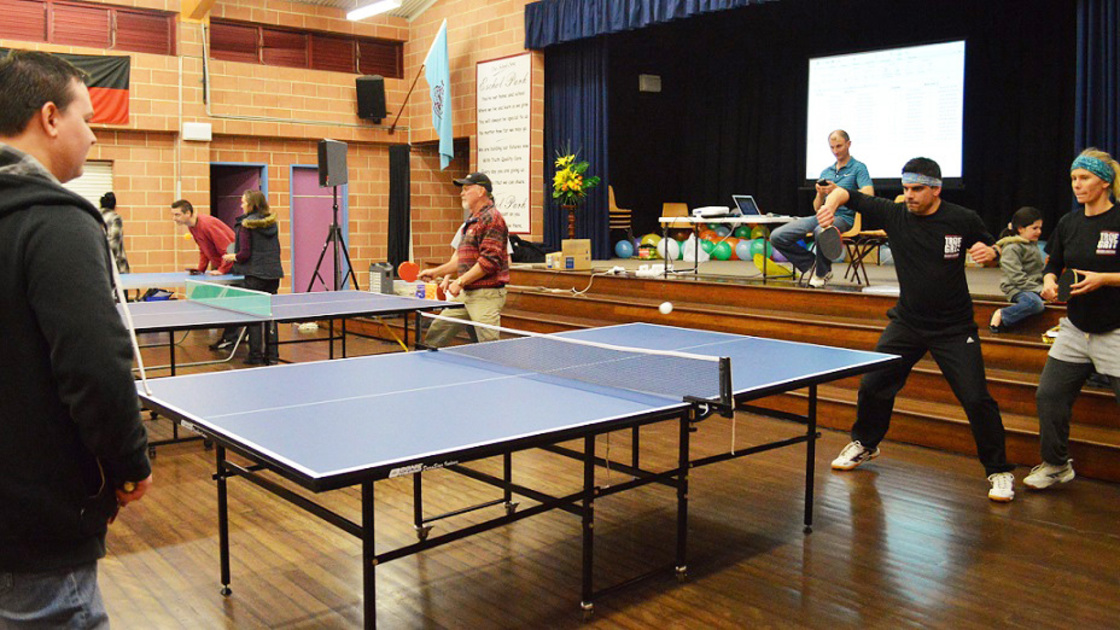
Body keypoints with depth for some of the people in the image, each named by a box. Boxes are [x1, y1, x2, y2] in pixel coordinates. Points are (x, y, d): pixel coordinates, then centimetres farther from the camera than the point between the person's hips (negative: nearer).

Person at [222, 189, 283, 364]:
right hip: (273, 274, 6)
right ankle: (272, 353, 13)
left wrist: (232, 257, 5)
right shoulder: (272, 223, 8)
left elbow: (245, 254, -13)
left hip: (254, 275, -6)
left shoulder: (246, 224, -10)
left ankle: (256, 355, 6)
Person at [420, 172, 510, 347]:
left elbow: (489, 261, -21)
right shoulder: (471, 221, 19)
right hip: (465, 294, 10)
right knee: (436, 335, 13)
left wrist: (460, 282, -18)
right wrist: (437, 272, 21)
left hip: (486, 295, -10)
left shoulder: (491, 218, -12)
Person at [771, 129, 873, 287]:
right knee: (777, 237, -13)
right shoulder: (826, 172, 22)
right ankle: (812, 264, 2)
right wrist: (820, 194, -3)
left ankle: (822, 273, -15)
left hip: (843, 217, -6)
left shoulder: (858, 168, 3)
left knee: (821, 231, -43)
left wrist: (838, 190, -20)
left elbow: (868, 195, -15)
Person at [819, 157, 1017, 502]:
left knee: (977, 399, -8)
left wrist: (988, 252, -16)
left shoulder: (963, 220, -10)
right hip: (907, 322, 3)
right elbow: (848, 195, -4)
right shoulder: (894, 214, -7)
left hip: (954, 329, -2)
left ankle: (999, 471, 12)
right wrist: (831, 202, -26)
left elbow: (990, 248, 7)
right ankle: (864, 444, 34)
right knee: (873, 386, 6)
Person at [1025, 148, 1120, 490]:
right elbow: (1053, 265, 13)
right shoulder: (1068, 223, 6)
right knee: (1049, 395, 7)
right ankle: (1056, 465, 24)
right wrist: (1049, 282, -7)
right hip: (1075, 329, 6)